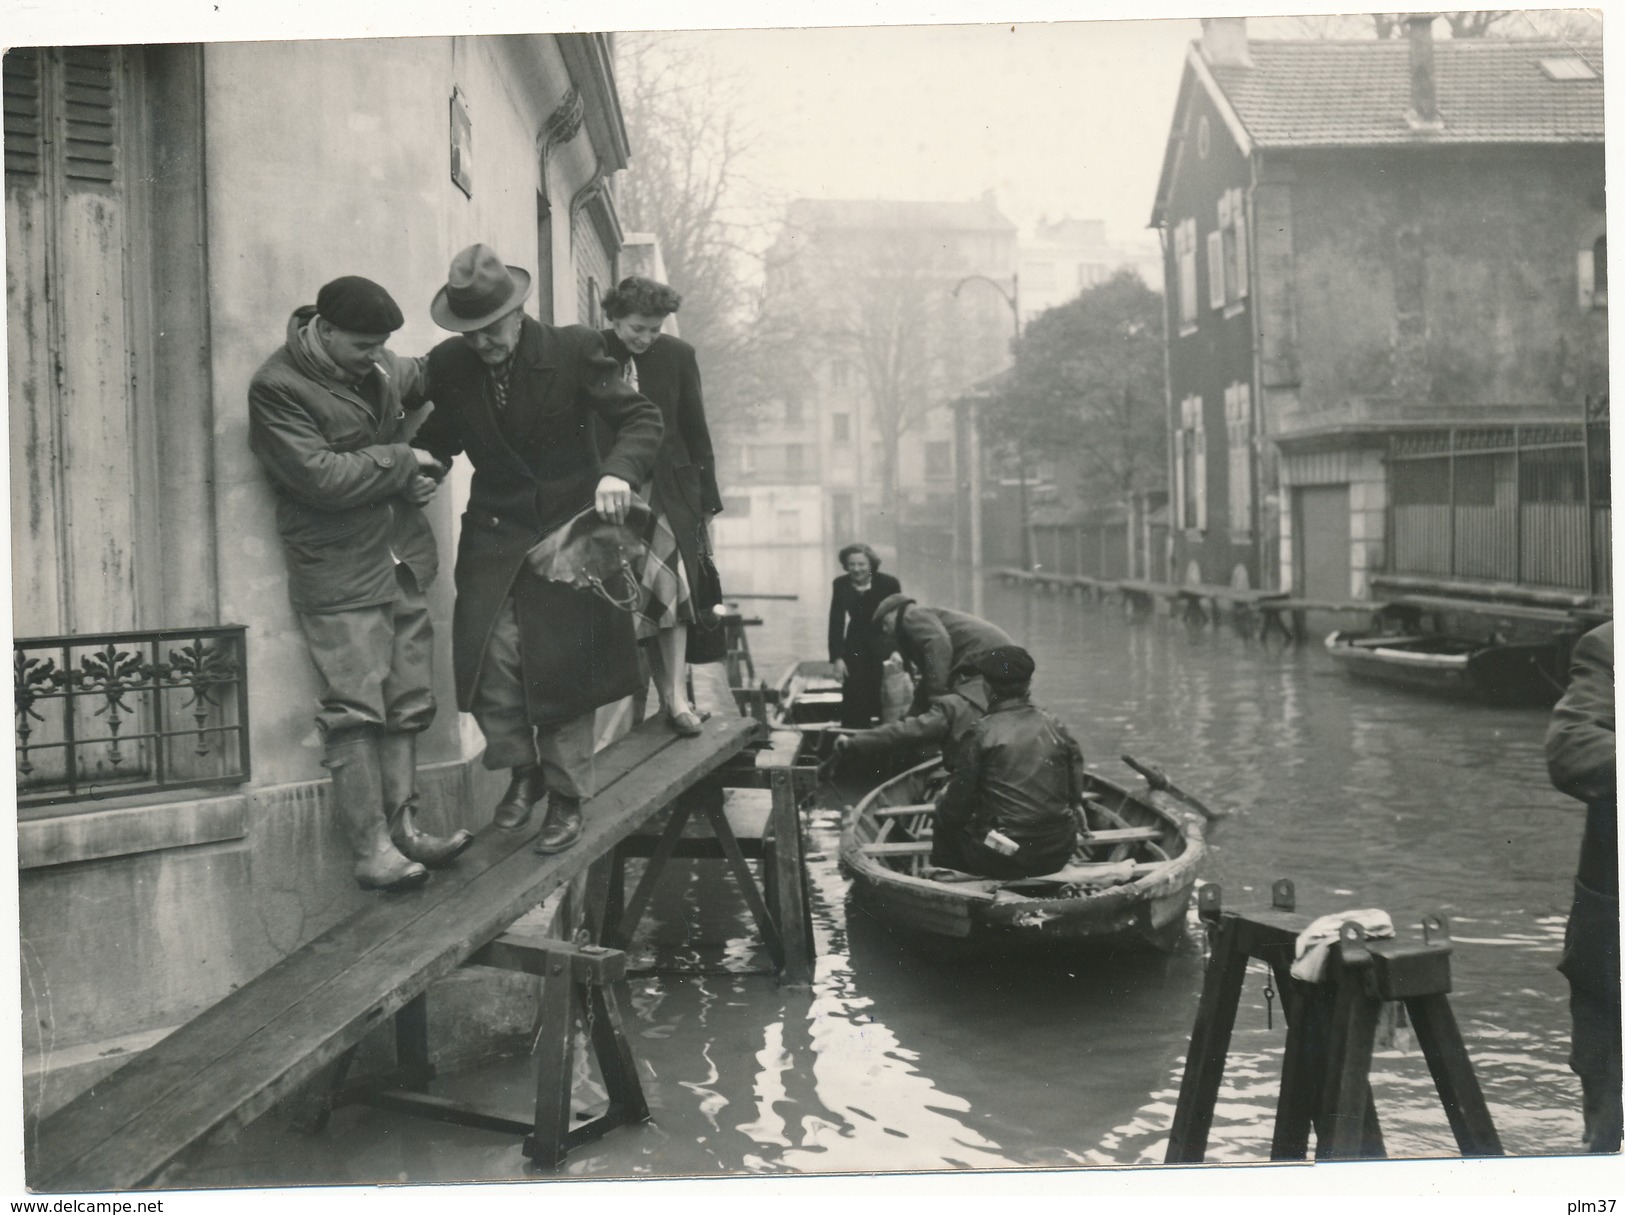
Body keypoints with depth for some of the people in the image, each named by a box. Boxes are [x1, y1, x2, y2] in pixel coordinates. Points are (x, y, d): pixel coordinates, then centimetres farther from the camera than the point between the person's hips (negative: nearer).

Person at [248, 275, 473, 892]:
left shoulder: (383, 368, 10)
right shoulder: (276, 388, -11)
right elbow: (322, 476, -18)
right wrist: (401, 461, -9)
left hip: (402, 560, 7)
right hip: (338, 571, -7)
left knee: (408, 702, 9)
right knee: (355, 709, -8)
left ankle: (402, 827, 17)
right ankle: (371, 850, -4)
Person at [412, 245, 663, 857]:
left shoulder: (574, 350, -10)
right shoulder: (448, 365, -1)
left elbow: (642, 418, -9)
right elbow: (437, 442, 12)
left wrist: (618, 471, -26)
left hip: (568, 529, -3)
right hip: (493, 537, 3)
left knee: (563, 665, 1)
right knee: (487, 662, -6)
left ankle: (566, 800, 19)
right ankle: (523, 770, 22)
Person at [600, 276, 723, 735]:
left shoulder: (677, 355, 3)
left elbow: (695, 430, 9)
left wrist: (707, 499, 8)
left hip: (669, 488, 1)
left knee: (670, 584, -11)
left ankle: (677, 693, -9)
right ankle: (668, 694, 4)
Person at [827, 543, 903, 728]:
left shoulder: (889, 584, -11)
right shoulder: (841, 585, -4)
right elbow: (836, 622, -2)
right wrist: (837, 657, -9)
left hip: (883, 649, -2)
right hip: (855, 650, 2)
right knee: (854, 704, -1)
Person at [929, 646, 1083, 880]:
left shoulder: (980, 734, -10)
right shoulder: (1057, 729, 2)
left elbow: (957, 808, -6)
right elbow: (1076, 796, 6)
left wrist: (942, 805, 16)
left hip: (1003, 861, -5)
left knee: (945, 827, 20)